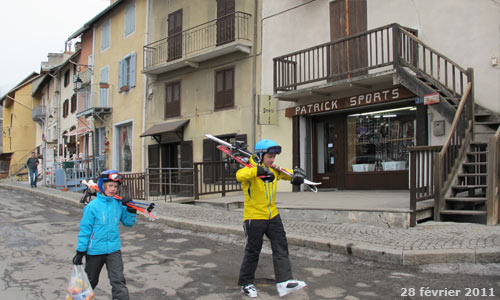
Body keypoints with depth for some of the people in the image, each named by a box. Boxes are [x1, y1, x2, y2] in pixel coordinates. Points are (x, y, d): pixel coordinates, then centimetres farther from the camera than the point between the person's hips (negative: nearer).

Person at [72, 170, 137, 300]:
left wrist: (131, 210, -11)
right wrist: (80, 252, -7)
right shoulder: (93, 206, -13)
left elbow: (129, 223, 6)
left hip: (114, 249, 2)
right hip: (95, 250, -2)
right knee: (91, 281, 20)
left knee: (118, 281, -7)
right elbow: (85, 229, -9)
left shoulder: (118, 204, -3)